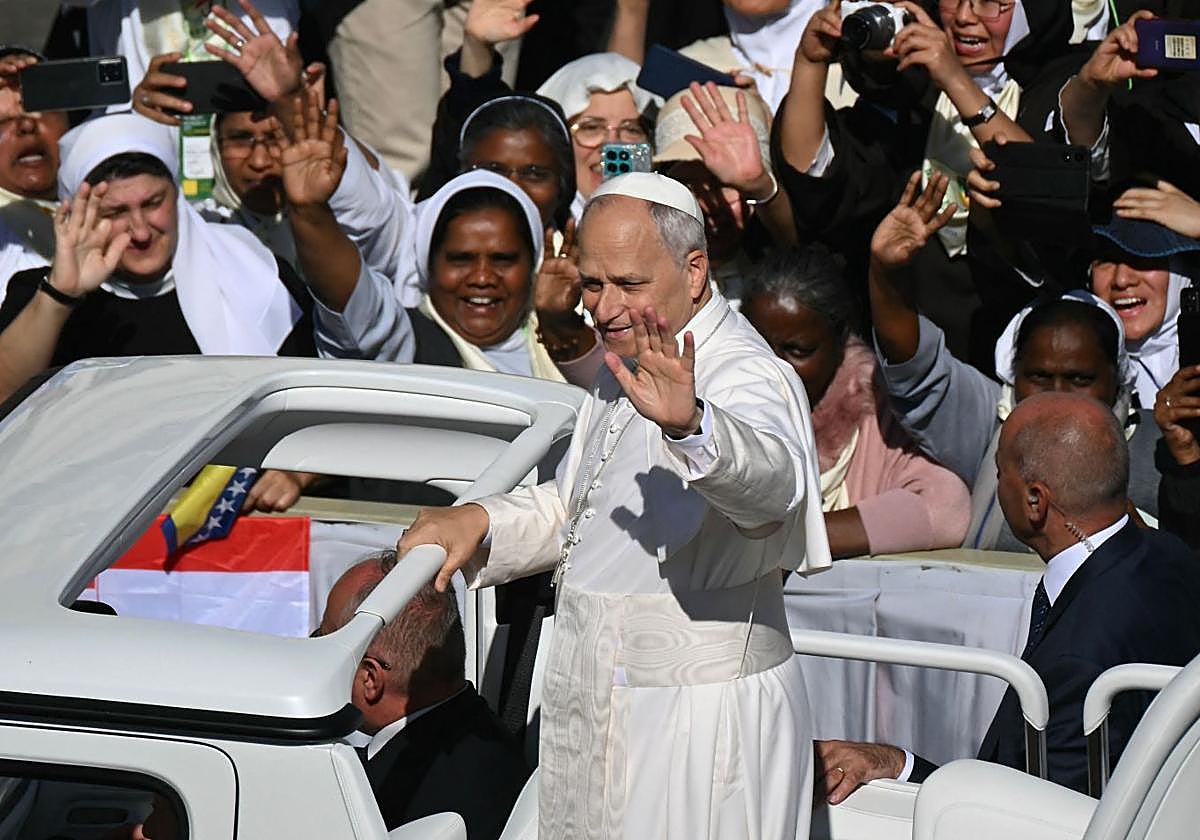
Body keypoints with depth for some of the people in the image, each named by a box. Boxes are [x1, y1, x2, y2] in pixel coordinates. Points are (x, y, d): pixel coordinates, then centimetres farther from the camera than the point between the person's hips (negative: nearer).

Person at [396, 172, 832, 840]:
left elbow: (766, 475, -43)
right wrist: (482, 522, 6)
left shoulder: (749, 379, -19)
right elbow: (577, 509, 25)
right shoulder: (627, 368, 11)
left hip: (702, 723, -9)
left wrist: (690, 426, -64)